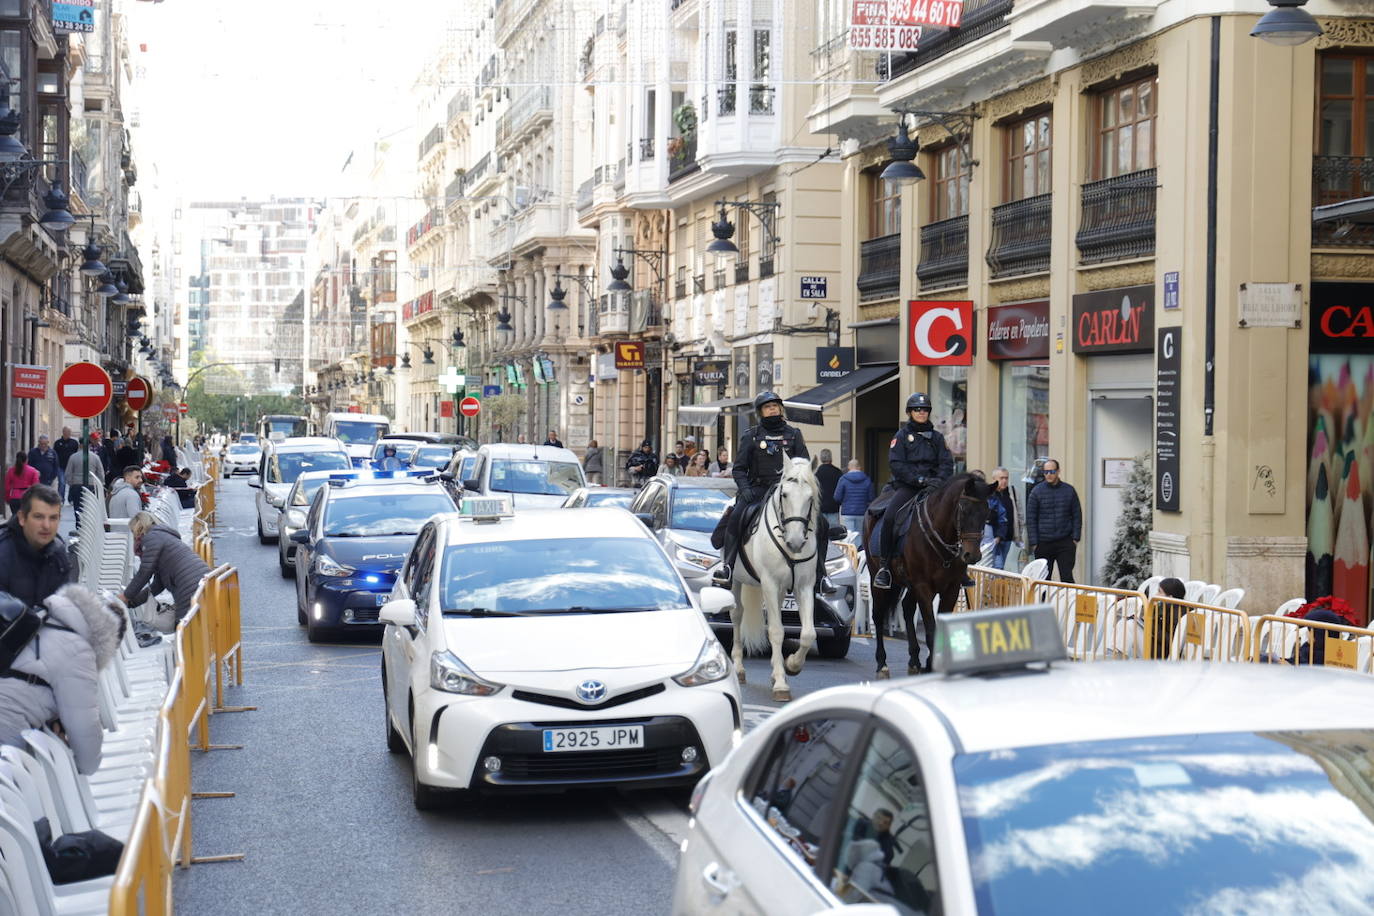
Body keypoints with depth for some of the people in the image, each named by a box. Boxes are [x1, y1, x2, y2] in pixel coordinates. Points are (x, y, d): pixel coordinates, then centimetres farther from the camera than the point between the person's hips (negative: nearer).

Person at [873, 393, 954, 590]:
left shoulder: (936, 437, 18)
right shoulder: (902, 435, 8)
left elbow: (947, 464, 9)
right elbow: (896, 464, -4)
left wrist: (939, 480, -12)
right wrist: (919, 480, -15)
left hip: (931, 485, 3)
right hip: (906, 486, -3)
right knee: (889, 517, -28)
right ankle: (883, 567, -20)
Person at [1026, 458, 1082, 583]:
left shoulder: (1069, 490, 4)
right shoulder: (1037, 491, 0)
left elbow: (1077, 515, 9)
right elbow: (1030, 518, 1)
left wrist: (1075, 538, 0)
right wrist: (1033, 543, -5)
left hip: (1065, 543, 0)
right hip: (1043, 543, 0)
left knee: (1067, 577, -5)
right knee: (1043, 579, 7)